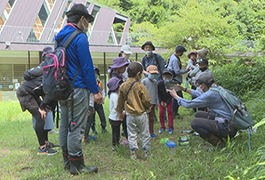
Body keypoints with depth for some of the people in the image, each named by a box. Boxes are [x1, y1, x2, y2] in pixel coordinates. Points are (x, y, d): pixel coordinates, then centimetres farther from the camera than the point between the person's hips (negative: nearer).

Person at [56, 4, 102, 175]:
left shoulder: (60, 37, 13)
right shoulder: (80, 37, -14)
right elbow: (87, 66, -16)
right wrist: (95, 91, -12)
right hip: (77, 90, -9)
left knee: (65, 125, 15)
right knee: (76, 128, -4)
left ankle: (67, 160, 25)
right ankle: (76, 165, 3)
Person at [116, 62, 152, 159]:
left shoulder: (123, 86, -1)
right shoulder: (140, 86, -14)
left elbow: (120, 101, 8)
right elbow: (147, 100, -12)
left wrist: (120, 112, 20)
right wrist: (148, 107, 9)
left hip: (130, 115, 3)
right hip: (141, 114, -3)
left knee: (132, 134, 10)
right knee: (145, 133, 12)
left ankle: (133, 153, 12)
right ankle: (146, 151, 19)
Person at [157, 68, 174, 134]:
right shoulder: (160, 83, -22)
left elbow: (171, 95, -14)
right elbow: (158, 93, -9)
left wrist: (167, 103, -17)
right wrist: (161, 101, -12)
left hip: (168, 99, -1)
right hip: (161, 100, 1)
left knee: (170, 111, -10)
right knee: (161, 112, -5)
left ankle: (170, 127, -2)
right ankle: (162, 127, 9)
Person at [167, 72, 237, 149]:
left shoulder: (210, 94, -21)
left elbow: (188, 104, -13)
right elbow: (201, 95, 29)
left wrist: (175, 96, 4)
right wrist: (184, 89, 32)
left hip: (226, 128, -10)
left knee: (194, 122, -12)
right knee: (198, 114, 17)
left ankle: (217, 142, -7)